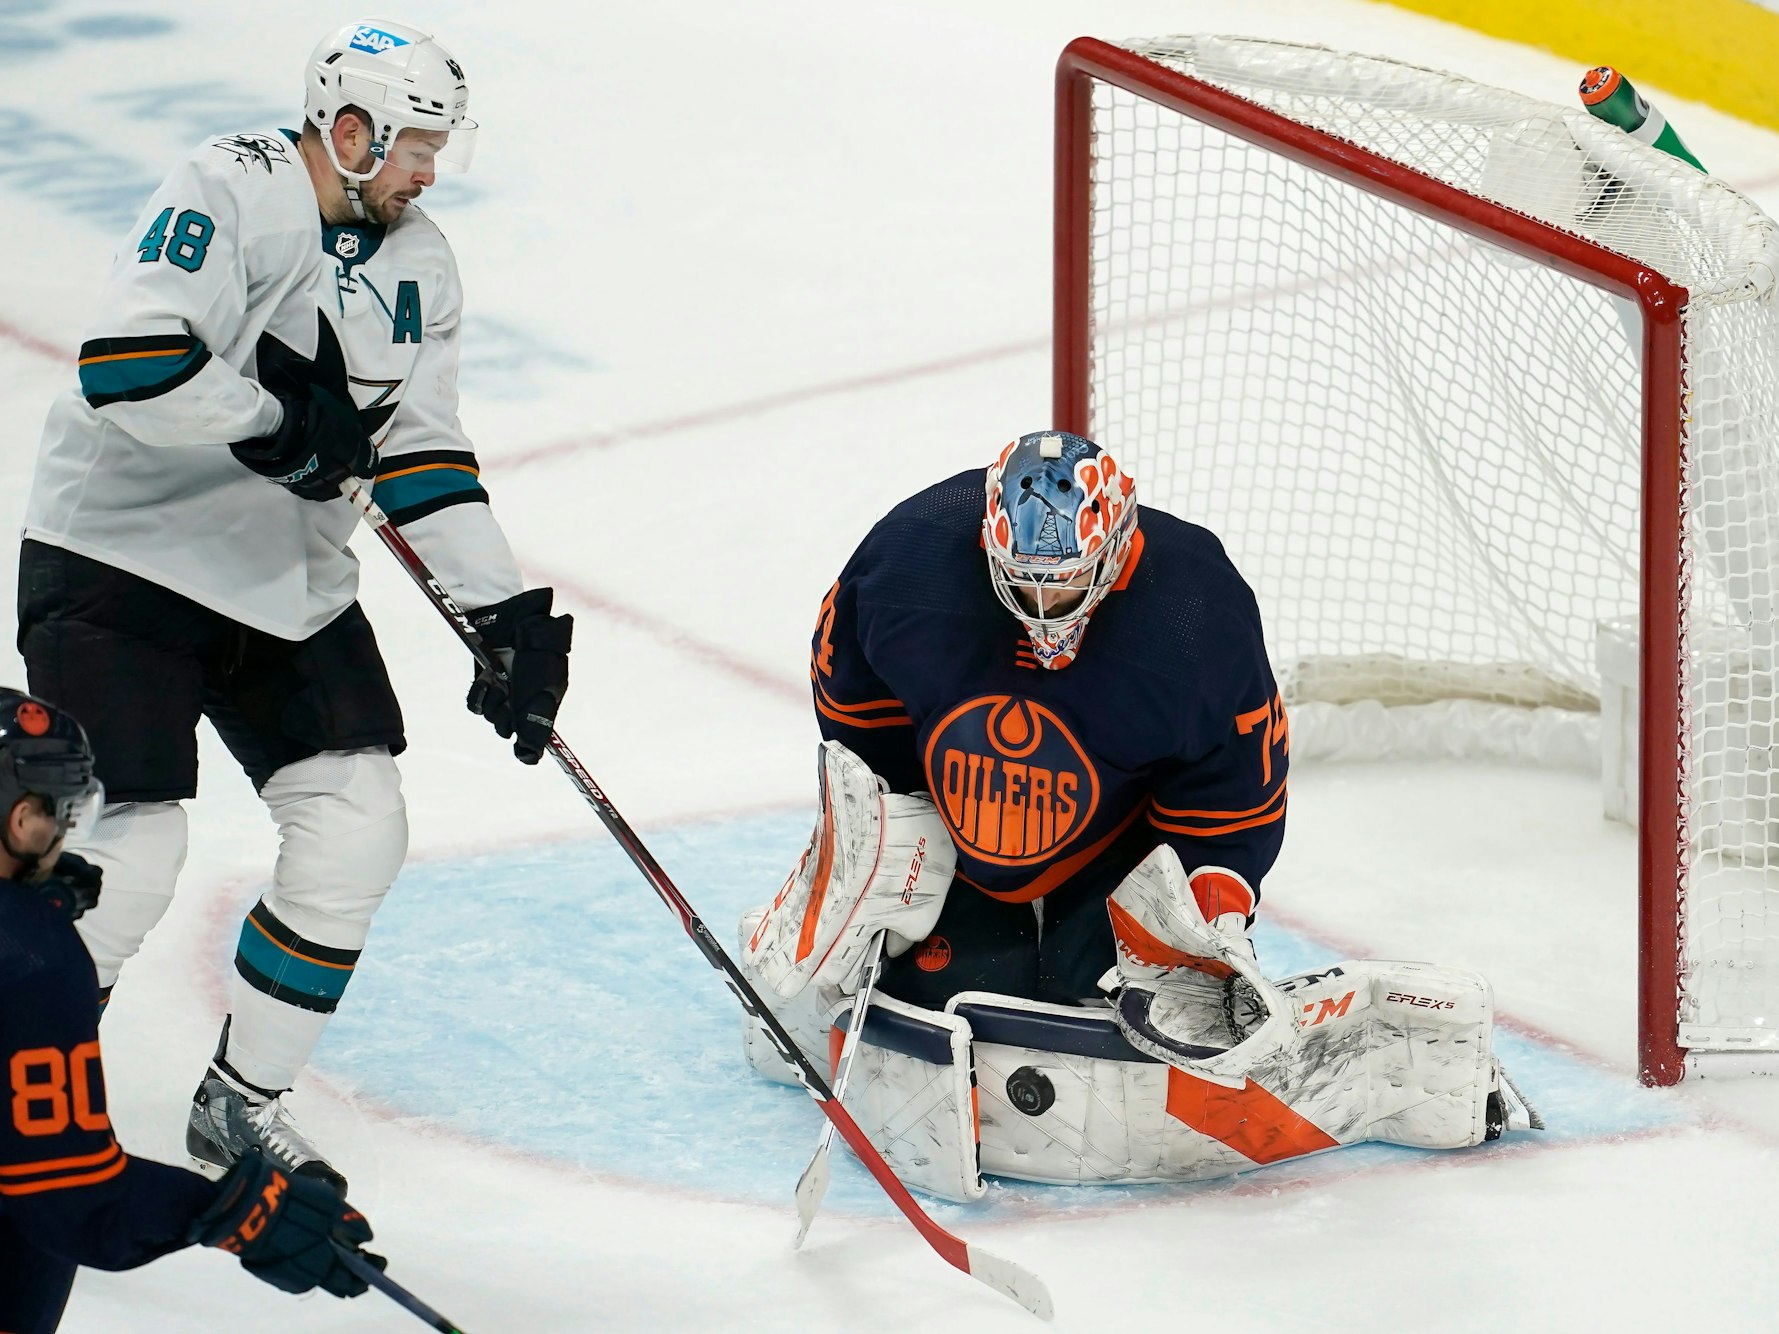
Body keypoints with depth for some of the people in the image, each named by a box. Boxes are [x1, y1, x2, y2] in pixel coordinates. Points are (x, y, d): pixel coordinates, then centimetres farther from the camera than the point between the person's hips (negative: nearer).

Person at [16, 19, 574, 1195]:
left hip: (287, 585, 8)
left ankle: (242, 1104, 15)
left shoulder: (418, 266, 7)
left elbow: (424, 455, 8)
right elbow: (126, 366, -30)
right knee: (130, 854, -14)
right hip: (122, 559, -8)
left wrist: (511, 615, 0)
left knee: (358, 832, 0)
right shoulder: (229, 197, -18)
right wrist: (279, 425, -23)